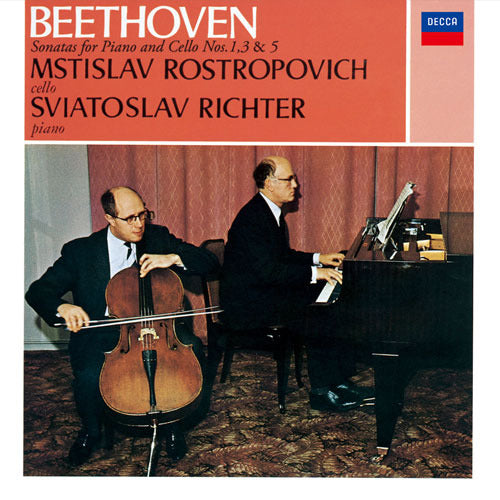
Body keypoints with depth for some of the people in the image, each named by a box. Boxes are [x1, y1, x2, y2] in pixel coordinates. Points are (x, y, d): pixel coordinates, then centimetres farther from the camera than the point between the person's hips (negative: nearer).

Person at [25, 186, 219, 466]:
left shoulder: (158, 238, 4)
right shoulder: (80, 251, -1)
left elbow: (210, 262, -1)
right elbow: (38, 291, -3)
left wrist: (173, 258, -20)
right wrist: (62, 307, -26)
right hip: (102, 334, -1)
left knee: (193, 350, -26)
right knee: (89, 377, -30)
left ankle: (172, 423, 2)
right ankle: (91, 433, 8)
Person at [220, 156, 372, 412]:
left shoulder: (272, 212, 11)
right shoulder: (251, 218, -21)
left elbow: (284, 255, 23)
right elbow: (268, 269, -29)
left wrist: (318, 258, 11)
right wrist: (314, 272, -27)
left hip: (266, 290, 10)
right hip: (247, 305, -10)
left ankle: (338, 382, 1)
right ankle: (322, 392, -6)